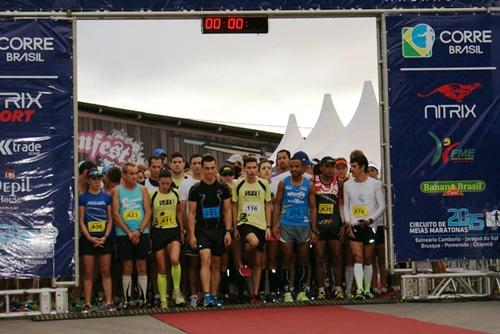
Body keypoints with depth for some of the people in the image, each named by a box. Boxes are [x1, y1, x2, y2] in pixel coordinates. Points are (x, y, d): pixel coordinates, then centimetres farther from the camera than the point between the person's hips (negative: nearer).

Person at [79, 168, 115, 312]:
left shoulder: (106, 197, 7)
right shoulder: (83, 198, 2)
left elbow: (110, 219, 6)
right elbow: (81, 221, -1)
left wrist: (105, 237, -8)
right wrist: (90, 238, -12)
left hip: (104, 238, 1)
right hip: (88, 239, -1)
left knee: (105, 272, 4)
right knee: (88, 273, 2)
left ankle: (108, 302, 5)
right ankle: (87, 303, 5)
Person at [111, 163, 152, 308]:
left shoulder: (143, 190, 7)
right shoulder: (116, 191, 2)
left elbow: (148, 212, 2)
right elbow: (116, 214, -3)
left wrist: (139, 231, -10)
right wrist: (129, 233, -9)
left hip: (141, 234, 1)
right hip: (123, 235, -1)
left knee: (142, 267, 3)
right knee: (127, 268, 1)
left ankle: (143, 299, 7)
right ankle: (126, 300, 7)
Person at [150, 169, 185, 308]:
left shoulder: (175, 193, 4)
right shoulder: (152, 195, -6)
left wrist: (181, 231, 16)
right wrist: (148, 236, -1)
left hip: (173, 230, 1)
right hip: (158, 232, -1)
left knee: (175, 260, -25)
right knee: (162, 269, 1)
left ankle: (177, 290, -4)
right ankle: (163, 301, 11)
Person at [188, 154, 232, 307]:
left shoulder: (223, 188, 4)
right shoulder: (196, 189, -2)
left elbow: (227, 211, 7)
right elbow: (191, 213, -1)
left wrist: (228, 231, -1)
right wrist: (192, 235, -7)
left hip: (219, 230, 3)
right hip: (202, 230, -3)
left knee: (216, 265, 8)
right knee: (205, 260, -18)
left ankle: (214, 296, 17)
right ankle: (206, 295, -23)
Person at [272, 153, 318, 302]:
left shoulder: (309, 185, 4)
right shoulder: (283, 183, 4)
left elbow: (313, 208, 5)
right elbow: (277, 204, 6)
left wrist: (314, 230, -1)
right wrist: (275, 224, -5)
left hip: (304, 226, 0)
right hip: (286, 225, 0)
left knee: (304, 259, 5)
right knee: (287, 259, 2)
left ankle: (303, 291, 14)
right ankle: (288, 291, 8)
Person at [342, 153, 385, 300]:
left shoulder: (375, 184, 0)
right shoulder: (347, 185, 8)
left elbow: (382, 206, 0)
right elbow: (346, 206, 11)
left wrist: (370, 220, -12)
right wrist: (348, 223, -2)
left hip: (369, 226, -1)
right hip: (354, 226, 1)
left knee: (368, 259, 6)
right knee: (358, 258, -11)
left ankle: (367, 290, 16)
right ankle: (359, 289, -18)